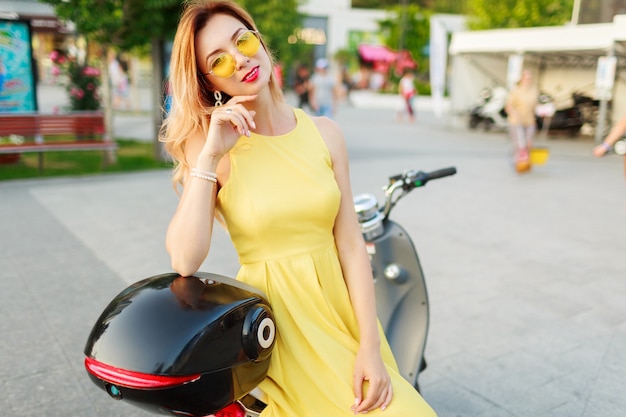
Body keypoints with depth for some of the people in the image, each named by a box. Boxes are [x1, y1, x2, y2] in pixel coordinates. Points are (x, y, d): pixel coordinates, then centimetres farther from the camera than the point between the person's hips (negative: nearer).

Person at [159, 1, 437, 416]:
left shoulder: (324, 133, 1)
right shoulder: (209, 145, -5)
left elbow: (351, 242, -1)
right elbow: (184, 262, -18)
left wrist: (370, 346, -7)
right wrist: (210, 155, -19)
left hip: (339, 308, 3)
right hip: (272, 317, -2)